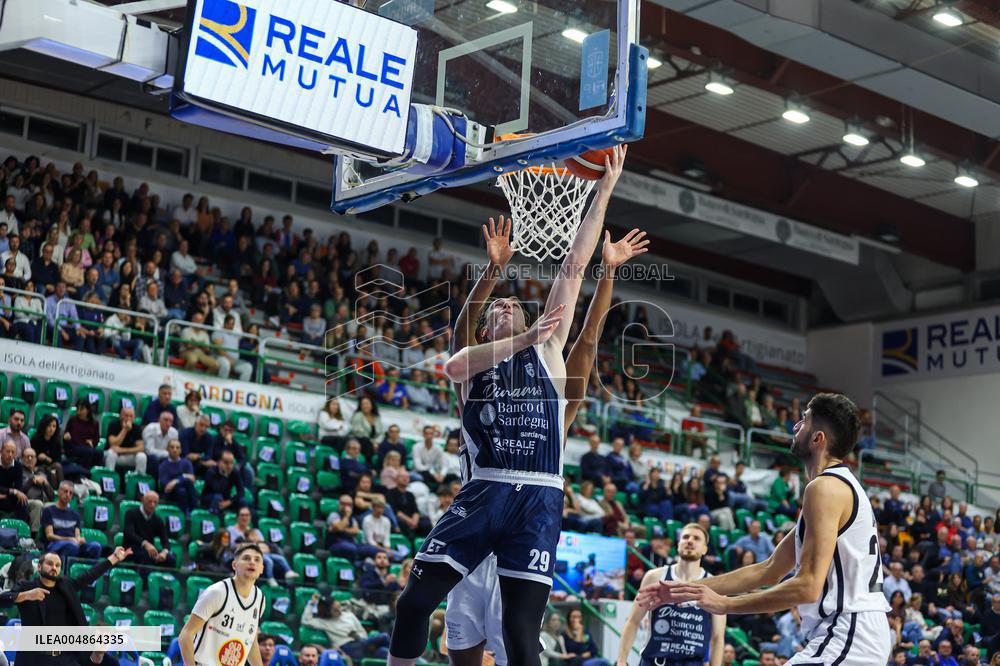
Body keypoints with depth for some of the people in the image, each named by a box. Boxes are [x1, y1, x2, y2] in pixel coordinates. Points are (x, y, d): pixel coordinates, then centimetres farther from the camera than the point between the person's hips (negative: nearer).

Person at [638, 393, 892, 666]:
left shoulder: (825, 487, -13)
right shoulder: (844, 486, 20)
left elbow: (807, 587, -21)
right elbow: (769, 570, 21)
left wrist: (725, 603, -13)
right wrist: (686, 590, 17)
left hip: (846, 636, -11)